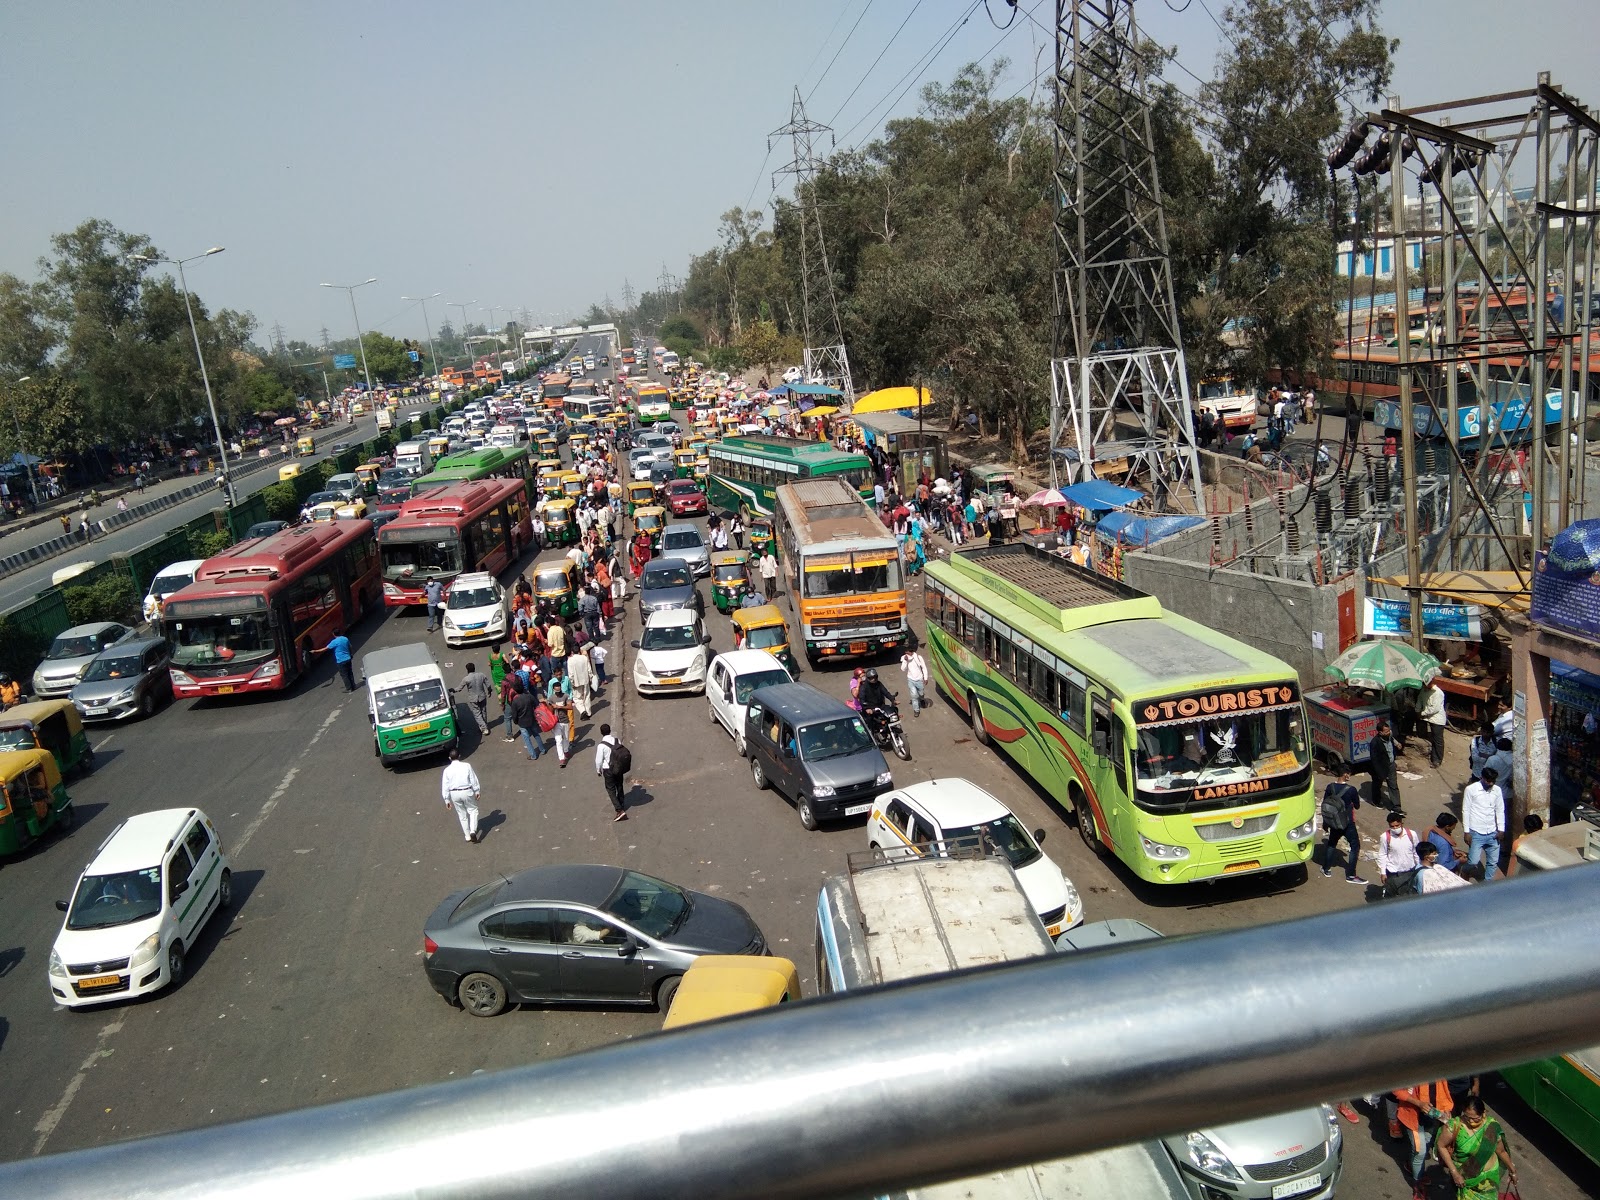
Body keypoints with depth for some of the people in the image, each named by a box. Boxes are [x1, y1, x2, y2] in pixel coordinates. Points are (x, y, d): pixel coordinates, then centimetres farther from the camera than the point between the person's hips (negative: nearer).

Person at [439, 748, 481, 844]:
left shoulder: (447, 770, -4)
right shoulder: (467, 766, -9)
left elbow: (445, 786, -1)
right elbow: (473, 780, -4)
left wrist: (447, 800, 7)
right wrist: (477, 791, 9)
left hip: (454, 794, 2)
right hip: (467, 792, -2)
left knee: (462, 814, 17)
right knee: (473, 810, 16)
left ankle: (467, 835, 26)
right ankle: (473, 831, -3)